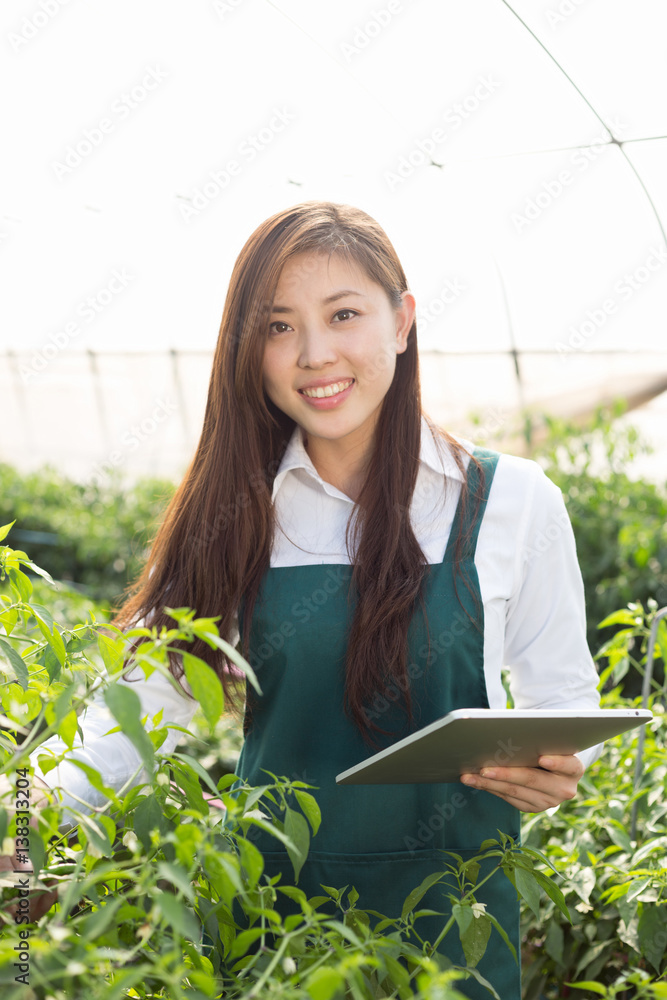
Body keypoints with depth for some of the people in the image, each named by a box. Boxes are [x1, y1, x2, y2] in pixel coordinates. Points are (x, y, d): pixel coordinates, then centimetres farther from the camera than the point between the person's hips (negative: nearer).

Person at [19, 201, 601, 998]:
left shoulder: (509, 501, -5)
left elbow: (562, 699, 2)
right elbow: (151, 704, -3)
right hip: (271, 904, 2)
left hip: (448, 915, -2)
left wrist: (556, 768, -20)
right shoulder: (238, 511, 0)